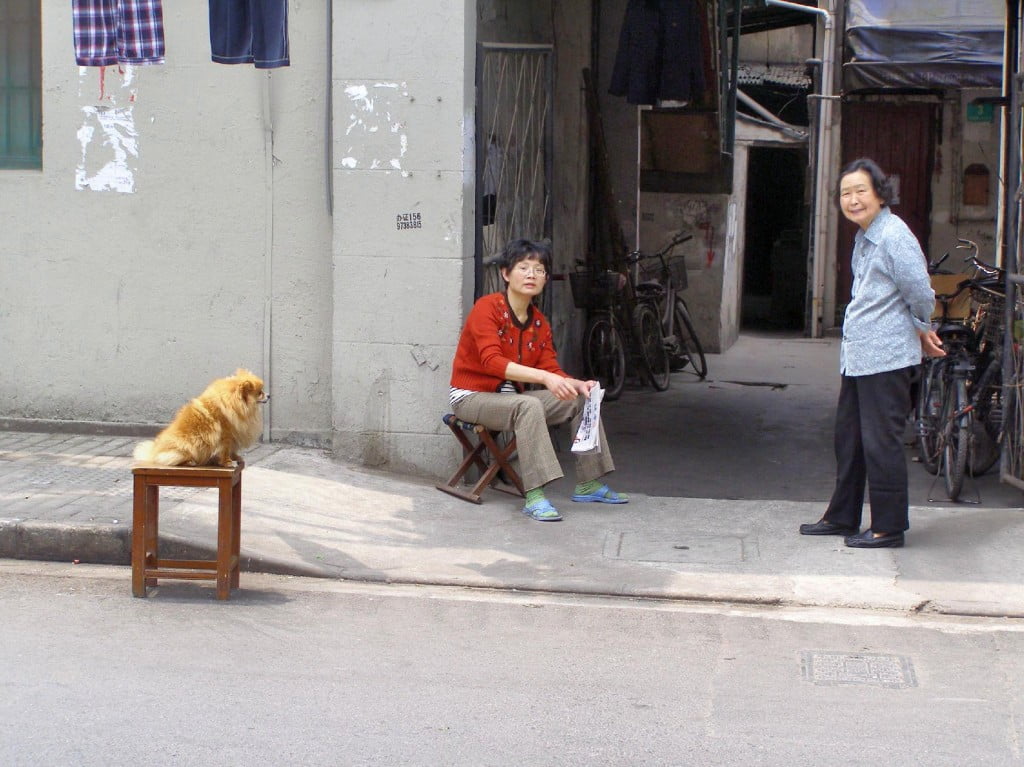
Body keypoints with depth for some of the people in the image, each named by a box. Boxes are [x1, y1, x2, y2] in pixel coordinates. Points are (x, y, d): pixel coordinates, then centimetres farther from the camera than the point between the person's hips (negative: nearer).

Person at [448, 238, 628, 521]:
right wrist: (545, 377, -39)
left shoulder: (539, 322, 7)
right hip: (471, 396, -8)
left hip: (510, 396, 8)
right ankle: (535, 497, -41)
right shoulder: (487, 307, -16)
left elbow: (550, 369, 1)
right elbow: (491, 361, -29)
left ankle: (588, 484, 6)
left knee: (582, 399, -2)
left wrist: (576, 384, -22)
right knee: (529, 405, -36)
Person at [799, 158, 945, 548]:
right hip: (856, 355, 10)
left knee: (881, 441, -5)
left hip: (886, 357, -10)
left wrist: (921, 330, 3)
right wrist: (919, 330, 17)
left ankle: (889, 527, 4)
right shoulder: (863, 238, 15)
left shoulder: (894, 235, -15)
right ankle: (842, 517, 28)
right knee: (848, 437, 16)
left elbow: (920, 293, -14)